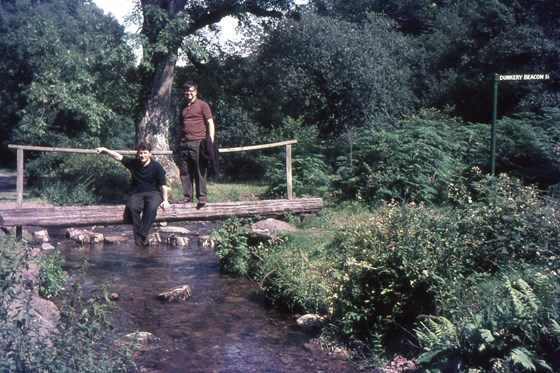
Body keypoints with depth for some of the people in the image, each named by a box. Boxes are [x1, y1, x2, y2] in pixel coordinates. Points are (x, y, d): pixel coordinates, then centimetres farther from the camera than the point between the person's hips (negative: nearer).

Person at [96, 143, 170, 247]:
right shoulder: (133, 163, 6)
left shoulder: (157, 167, -2)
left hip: (153, 193, -2)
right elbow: (118, 157, 10)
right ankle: (138, 236, -28)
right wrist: (104, 149, 4)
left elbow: (163, 185, -5)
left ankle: (141, 235, -32)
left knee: (152, 208, -36)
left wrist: (165, 200, -15)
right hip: (136, 193, 2)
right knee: (132, 207, -32)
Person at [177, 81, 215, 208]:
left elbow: (210, 123, -1)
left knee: (200, 171, -7)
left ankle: (202, 197, -5)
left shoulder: (202, 105, 4)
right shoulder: (183, 108, 21)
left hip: (198, 142, -6)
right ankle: (187, 197, 10)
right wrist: (178, 142, 19)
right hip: (184, 143, 6)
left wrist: (211, 140, -11)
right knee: (184, 172, 4)